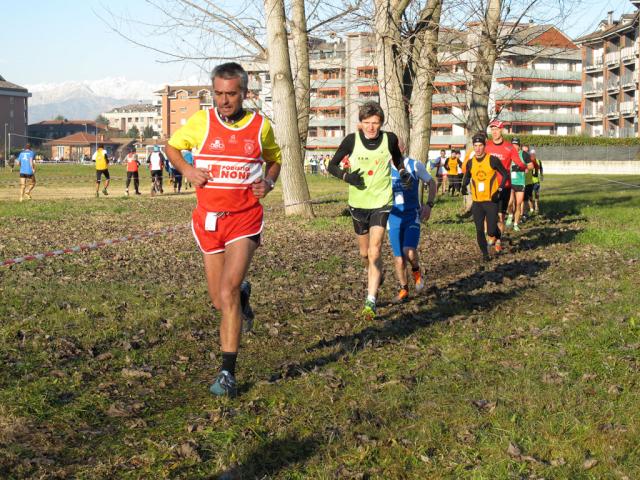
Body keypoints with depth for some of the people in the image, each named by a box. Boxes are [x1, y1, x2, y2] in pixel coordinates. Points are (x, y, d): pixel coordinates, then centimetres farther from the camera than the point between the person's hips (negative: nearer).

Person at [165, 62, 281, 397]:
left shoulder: (261, 126, 1)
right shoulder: (201, 122, 0)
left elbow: (274, 159, 18)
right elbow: (172, 147, 16)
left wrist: (268, 182, -3)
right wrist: (187, 170, -4)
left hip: (245, 219, -2)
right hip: (208, 219, 2)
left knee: (228, 291, -19)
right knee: (220, 301, 8)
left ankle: (228, 373, -13)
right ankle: (243, 296, 47)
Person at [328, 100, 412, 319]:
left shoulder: (389, 139, -6)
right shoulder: (352, 140, -9)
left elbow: (398, 158, 16)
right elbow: (332, 165, 0)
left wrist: (403, 173, -3)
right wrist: (346, 176, -19)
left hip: (381, 202, -2)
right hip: (358, 202, 2)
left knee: (374, 252, -15)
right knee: (364, 252, 17)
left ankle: (371, 301, -14)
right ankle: (376, 276, 50)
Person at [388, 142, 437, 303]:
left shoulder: (415, 165, -5)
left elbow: (431, 183, 8)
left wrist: (429, 204, -2)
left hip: (412, 215, -3)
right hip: (393, 217, 3)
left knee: (409, 251, -22)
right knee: (398, 257, 4)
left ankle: (416, 271, 11)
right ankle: (404, 290, 21)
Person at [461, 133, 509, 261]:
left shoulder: (492, 160, -6)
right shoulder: (470, 162, 5)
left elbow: (505, 174, 1)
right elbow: (467, 177, 22)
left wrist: (499, 190, -9)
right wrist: (464, 186, 0)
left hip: (491, 200, -3)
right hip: (477, 202, 3)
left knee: (491, 231, -7)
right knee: (479, 230, 1)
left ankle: (498, 239, 27)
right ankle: (485, 254, 17)